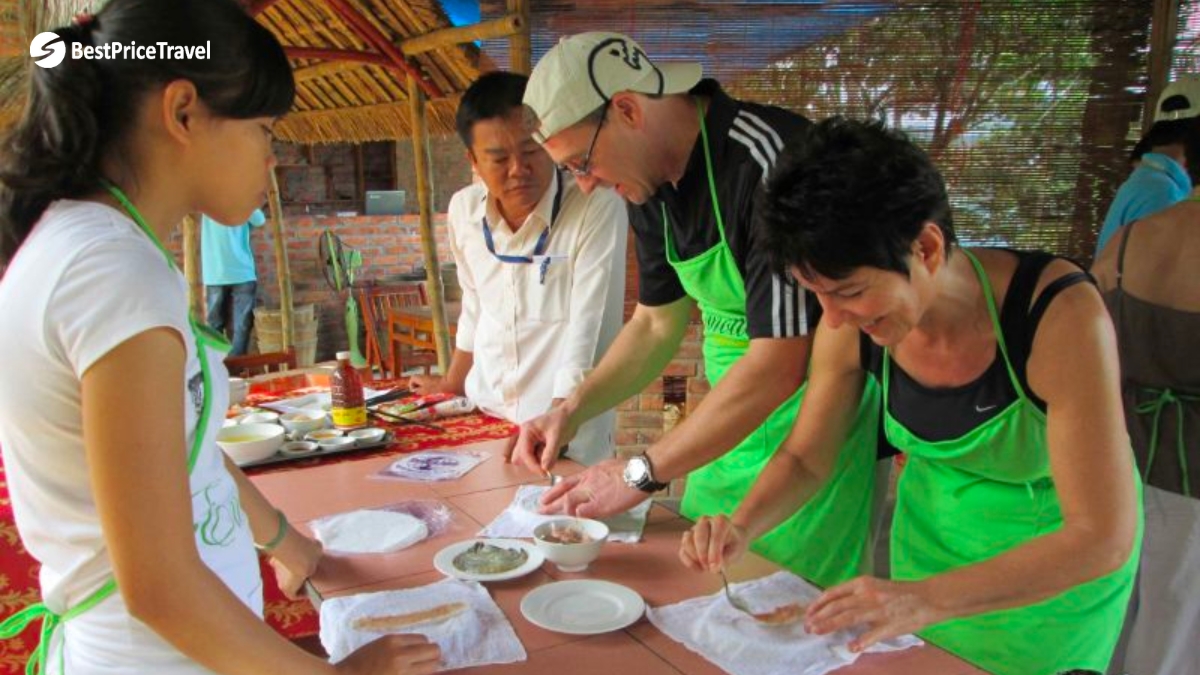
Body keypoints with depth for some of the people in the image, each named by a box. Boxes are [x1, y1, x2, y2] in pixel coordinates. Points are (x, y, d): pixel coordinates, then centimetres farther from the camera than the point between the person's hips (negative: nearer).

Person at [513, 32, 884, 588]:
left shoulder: (768, 161, -25)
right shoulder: (651, 183, 1)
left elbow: (780, 364, -28)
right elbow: (657, 324, 11)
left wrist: (641, 474, -23)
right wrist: (572, 410, -2)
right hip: (735, 415, 8)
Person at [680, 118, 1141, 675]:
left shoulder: (1059, 314, -34)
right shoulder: (849, 327, -21)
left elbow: (1102, 538, -33)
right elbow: (806, 458, -7)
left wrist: (927, 599, -43)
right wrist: (741, 527, -27)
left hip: (1064, 559, -3)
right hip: (933, 537, 4)